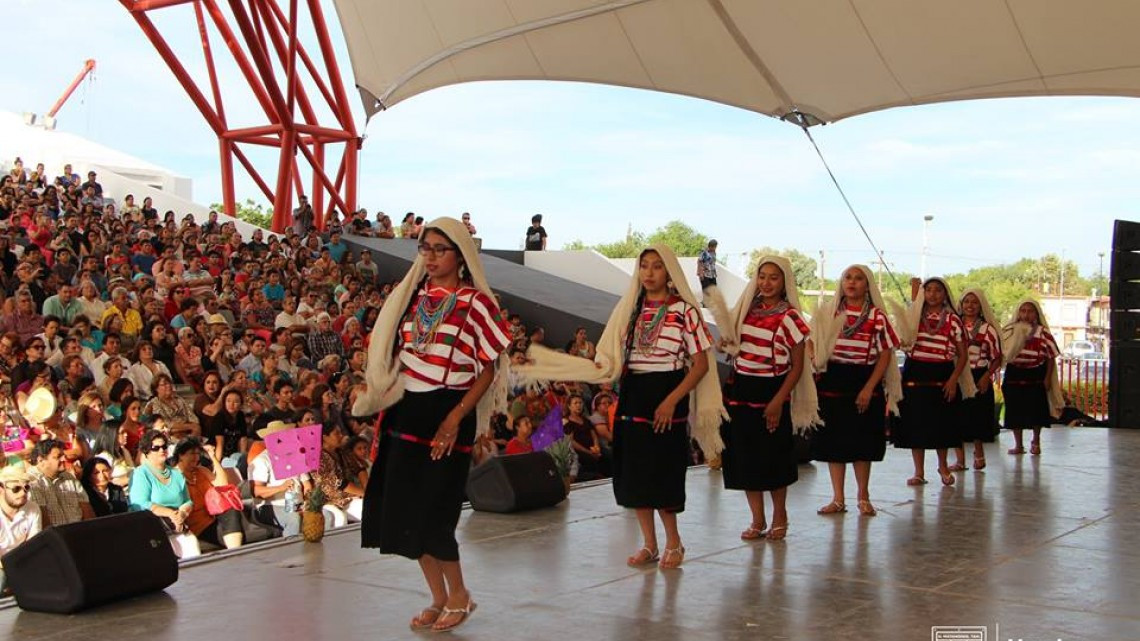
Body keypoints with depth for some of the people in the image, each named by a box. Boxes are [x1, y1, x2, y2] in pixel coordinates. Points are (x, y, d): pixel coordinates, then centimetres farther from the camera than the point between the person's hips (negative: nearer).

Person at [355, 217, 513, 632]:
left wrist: (455, 419, -16)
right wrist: (377, 390, 2)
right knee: (403, 509, 7)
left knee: (431, 512, -5)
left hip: (447, 413, -6)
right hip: (407, 411, 6)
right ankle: (439, 598, 24)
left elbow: (488, 369, -8)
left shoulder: (475, 302, -7)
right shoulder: (413, 296, 9)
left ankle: (458, 595, 19)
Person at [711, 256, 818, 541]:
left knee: (773, 457, 4)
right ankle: (758, 519, 20)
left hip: (771, 392, -5)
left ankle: (779, 515, 25)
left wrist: (778, 401, -16)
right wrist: (728, 343, -1)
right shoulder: (747, 309, 7)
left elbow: (797, 366, -8)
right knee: (744, 457, 7)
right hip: (740, 389, 5)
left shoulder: (789, 317, -8)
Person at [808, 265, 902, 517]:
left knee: (863, 441, 6)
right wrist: (816, 371, -9)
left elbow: (885, 355, -4)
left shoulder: (877, 316, -1)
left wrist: (869, 388, -12)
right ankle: (838, 498, 13)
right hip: (832, 382, 2)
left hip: (865, 381, -2)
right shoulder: (826, 312, 6)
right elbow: (813, 345, 10)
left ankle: (863, 496, 21)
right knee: (833, 440, 4)